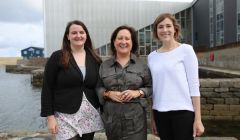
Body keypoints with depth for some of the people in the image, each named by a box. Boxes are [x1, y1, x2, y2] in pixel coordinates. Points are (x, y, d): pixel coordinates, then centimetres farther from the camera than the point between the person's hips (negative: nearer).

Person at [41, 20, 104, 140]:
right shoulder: (57, 57, -4)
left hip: (90, 115, 4)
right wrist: (50, 116, -9)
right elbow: (47, 89, -5)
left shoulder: (95, 59, 6)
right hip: (66, 116, -3)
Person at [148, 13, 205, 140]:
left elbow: (194, 85, -5)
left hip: (183, 111, -3)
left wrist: (198, 119, -8)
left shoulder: (186, 50, -3)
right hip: (160, 113, 4)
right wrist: (153, 119, 12)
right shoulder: (152, 57, 7)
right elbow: (152, 89, 11)